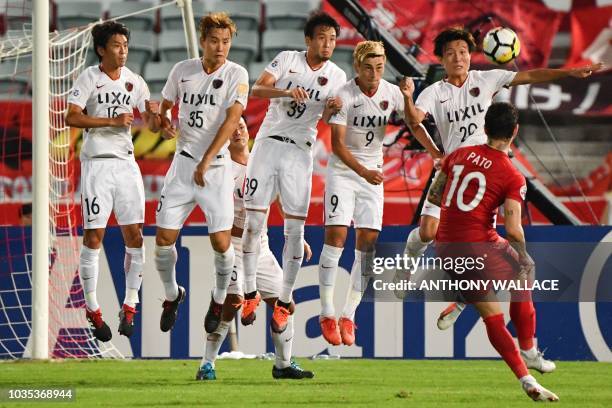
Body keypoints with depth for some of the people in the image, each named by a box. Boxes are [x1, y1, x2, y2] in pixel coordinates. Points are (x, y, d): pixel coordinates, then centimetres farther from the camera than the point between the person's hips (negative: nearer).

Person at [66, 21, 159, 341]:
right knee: (93, 236, -5)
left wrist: (154, 115, -13)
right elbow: (71, 118, -15)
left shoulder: (134, 81, 9)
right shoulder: (89, 78, -4)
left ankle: (129, 307, 8)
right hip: (97, 162, -4)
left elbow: (153, 126, 10)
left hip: (126, 163, 4)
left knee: (134, 235, 0)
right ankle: (92, 310, 2)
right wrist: (113, 120, -20)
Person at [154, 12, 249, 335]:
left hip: (217, 166, -3)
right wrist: (164, 123, -6)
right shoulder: (182, 70, 5)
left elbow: (231, 120, -16)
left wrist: (205, 162, -24)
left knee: (221, 243, -9)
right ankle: (172, 294, 24)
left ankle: (219, 300, 17)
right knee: (164, 238, -2)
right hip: (183, 163, 3)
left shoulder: (236, 75, -6)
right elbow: (165, 104, 20)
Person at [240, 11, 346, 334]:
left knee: (295, 228, -4)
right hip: (268, 144, -1)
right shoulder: (287, 60, 0)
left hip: (299, 152, 1)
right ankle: (250, 293, 12)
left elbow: (326, 120, -3)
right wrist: (287, 92, -28)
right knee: (253, 222, -1)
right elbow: (257, 89, -10)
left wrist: (332, 109, -26)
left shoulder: (336, 76, 4)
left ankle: (284, 302, 3)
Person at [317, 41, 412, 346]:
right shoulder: (344, 96, -15)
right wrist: (362, 171, -31)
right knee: (336, 235, -13)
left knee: (367, 242, -3)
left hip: (372, 174, 4)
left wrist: (408, 98, -14)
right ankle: (327, 314, -6)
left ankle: (348, 316, 3)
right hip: (342, 170, -4)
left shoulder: (391, 92, -2)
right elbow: (337, 144, -18)